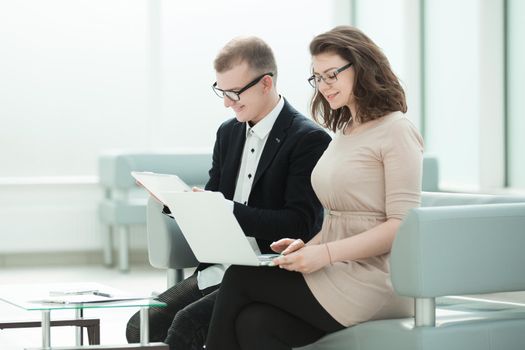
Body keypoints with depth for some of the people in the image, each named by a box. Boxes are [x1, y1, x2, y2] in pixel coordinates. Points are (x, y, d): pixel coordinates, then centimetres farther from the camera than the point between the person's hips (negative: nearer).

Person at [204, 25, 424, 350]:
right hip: (338, 273, 7)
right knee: (254, 323, -16)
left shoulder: (396, 131, -7)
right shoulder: (344, 133, 19)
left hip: (372, 281, -7)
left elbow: (402, 225, -14)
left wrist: (325, 253, -20)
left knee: (240, 278, -11)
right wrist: (307, 246, 1)